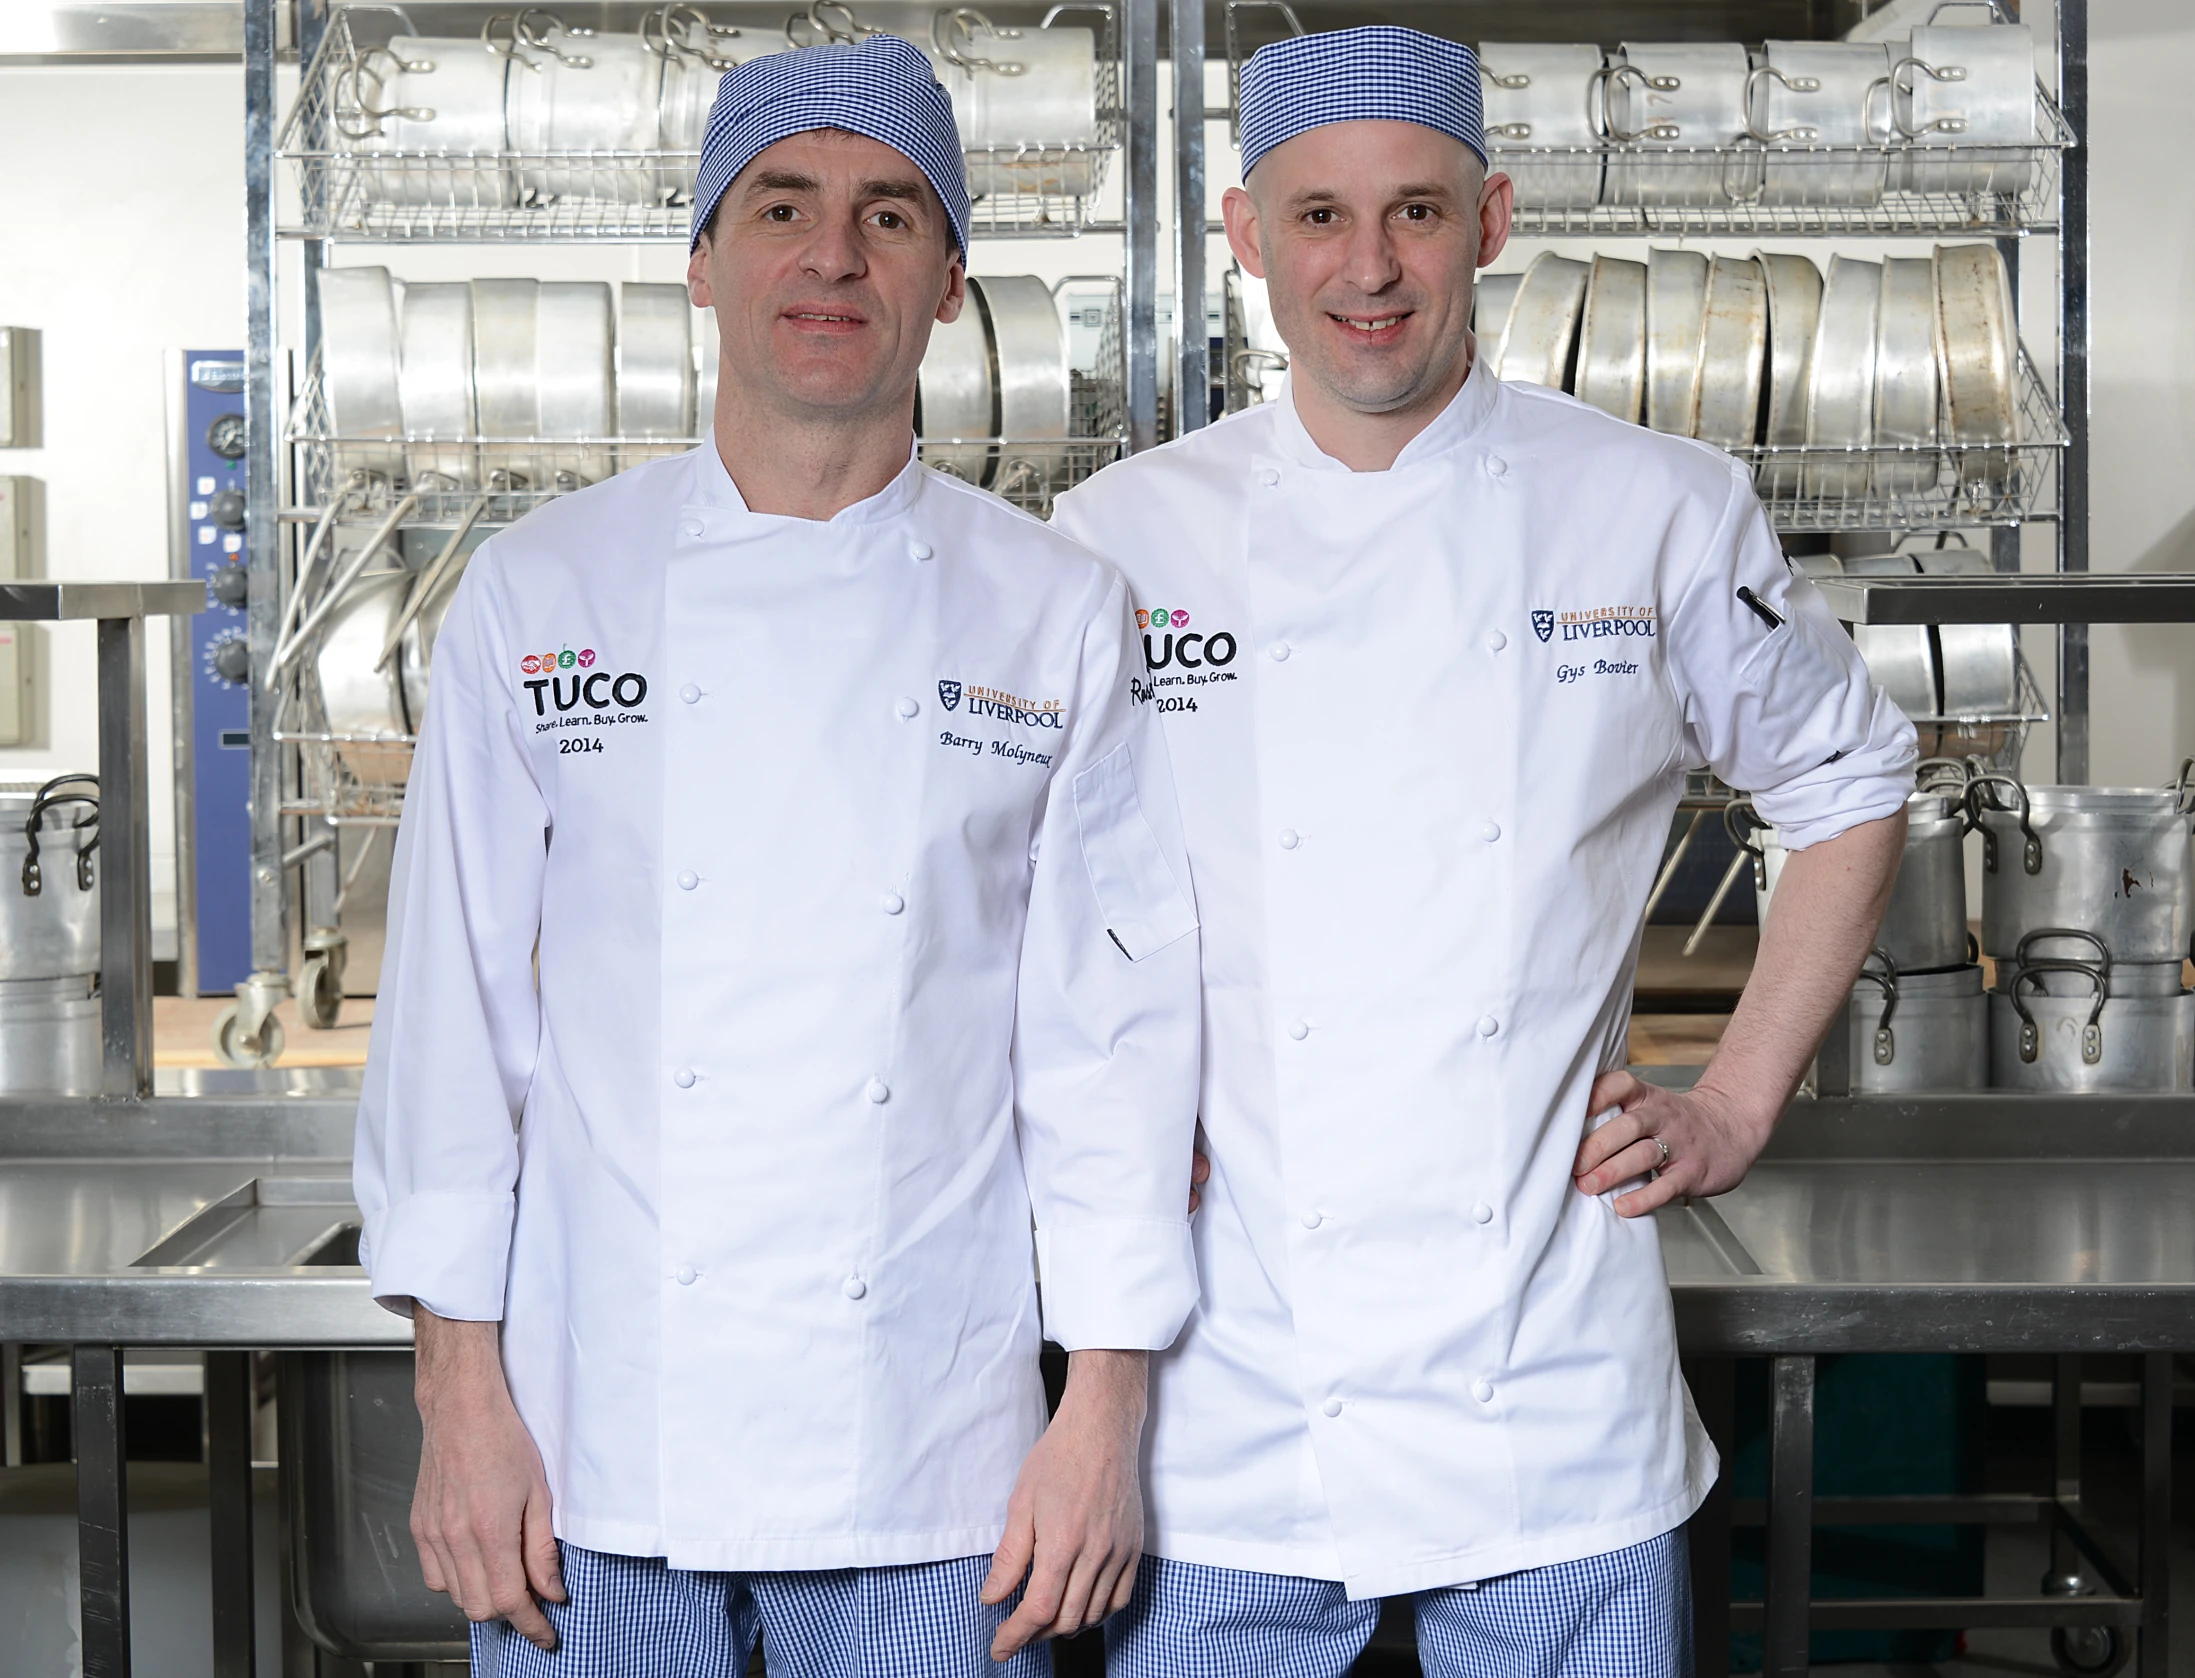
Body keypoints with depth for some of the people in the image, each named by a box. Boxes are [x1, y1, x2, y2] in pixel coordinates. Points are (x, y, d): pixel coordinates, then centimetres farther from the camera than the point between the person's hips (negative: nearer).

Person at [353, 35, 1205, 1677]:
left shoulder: (1061, 615, 0)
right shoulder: (541, 594, 1)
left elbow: (1112, 1022, 0)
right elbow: (458, 1001, 1)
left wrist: (1108, 1411, -3)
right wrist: (464, 1387, -2)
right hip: (600, 1434, 1)